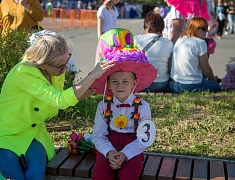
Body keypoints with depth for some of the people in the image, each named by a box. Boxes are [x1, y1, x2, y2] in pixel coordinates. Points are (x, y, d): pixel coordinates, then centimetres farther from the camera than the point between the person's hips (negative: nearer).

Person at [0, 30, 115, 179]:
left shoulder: (56, 71, -6)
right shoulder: (23, 73, -28)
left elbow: (55, 103, 2)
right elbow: (60, 100, -36)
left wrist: (80, 93, -16)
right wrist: (93, 75, -35)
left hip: (31, 133, 5)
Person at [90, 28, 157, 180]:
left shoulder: (142, 107, -8)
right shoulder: (103, 106, -3)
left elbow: (144, 139, -8)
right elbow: (98, 135, -3)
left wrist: (125, 154, -20)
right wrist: (109, 152, -21)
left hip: (132, 150, -1)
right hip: (108, 148, 1)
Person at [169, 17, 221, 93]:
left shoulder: (179, 40, 11)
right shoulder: (200, 42, -11)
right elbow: (206, 68, -6)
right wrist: (214, 79, 16)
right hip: (191, 86, -7)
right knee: (217, 86, 12)